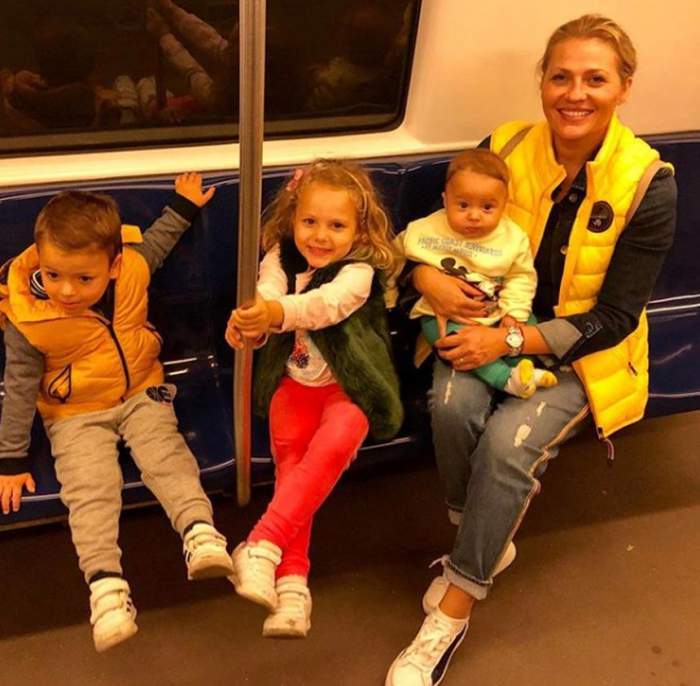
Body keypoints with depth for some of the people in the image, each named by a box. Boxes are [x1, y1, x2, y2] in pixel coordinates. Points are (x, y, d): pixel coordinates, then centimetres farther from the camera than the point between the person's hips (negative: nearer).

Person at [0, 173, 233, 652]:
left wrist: (184, 206, 15)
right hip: (76, 415, -2)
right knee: (90, 488, -18)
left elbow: (153, 243, 12)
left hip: (142, 393, 3)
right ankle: (106, 584, -27)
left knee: (166, 455, -19)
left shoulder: (132, 268, -16)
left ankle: (201, 533, -32)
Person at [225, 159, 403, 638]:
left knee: (333, 442, -31)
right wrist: (250, 322, -45)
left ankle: (263, 544, -31)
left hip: (348, 387, -3)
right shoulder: (280, 260, 0)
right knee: (290, 455, -18)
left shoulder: (359, 272, -14)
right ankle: (293, 583, -21)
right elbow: (266, 295, -21)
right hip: (294, 383, 3)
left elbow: (326, 304, -36)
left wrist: (278, 313, -55)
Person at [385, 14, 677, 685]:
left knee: (506, 441, -28)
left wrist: (511, 341, -25)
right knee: (452, 405, -29)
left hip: (579, 352, -2)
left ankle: (452, 611, -11)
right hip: (491, 326, 3)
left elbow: (614, 318, -15)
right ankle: (483, 539, -1)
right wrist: (428, 278, -22)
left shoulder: (647, 184, -15)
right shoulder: (504, 148, -8)